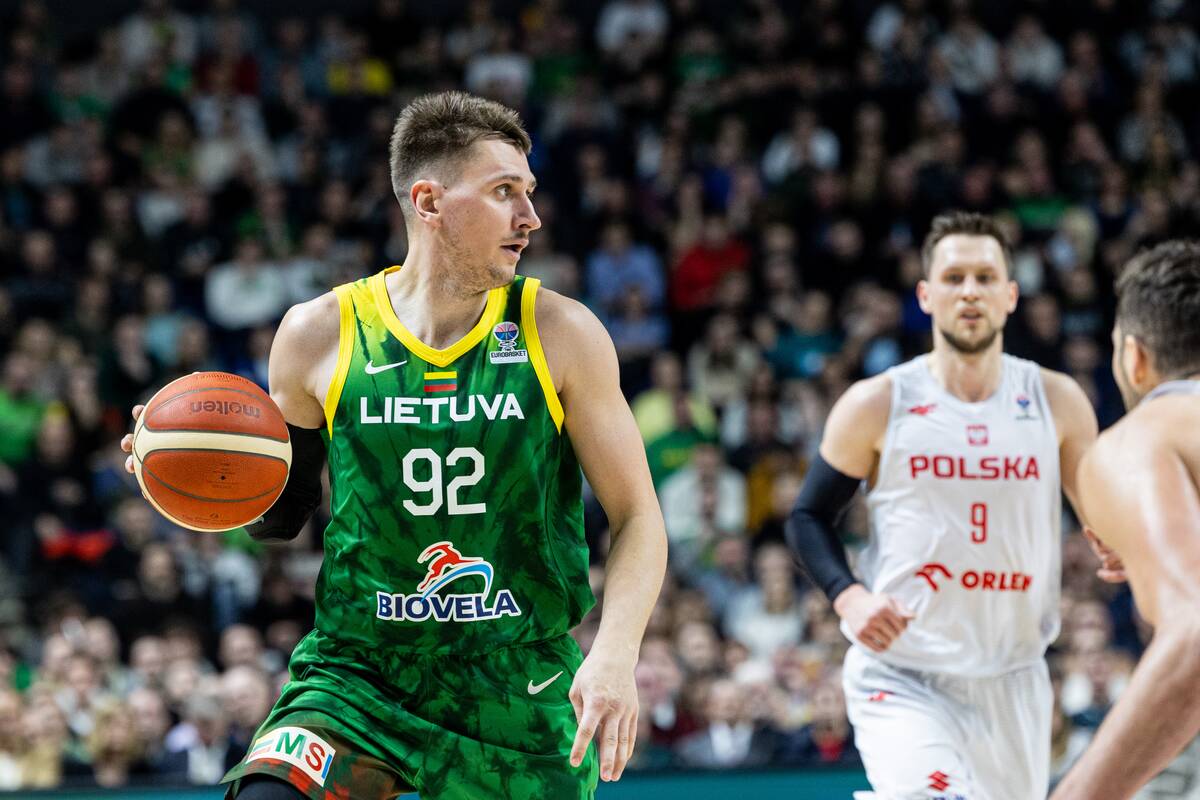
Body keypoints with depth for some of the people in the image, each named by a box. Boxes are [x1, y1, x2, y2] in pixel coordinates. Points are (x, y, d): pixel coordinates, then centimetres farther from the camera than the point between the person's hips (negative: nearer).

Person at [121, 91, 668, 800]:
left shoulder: (561, 333, -3)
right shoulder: (319, 335, -2)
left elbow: (638, 519, -1)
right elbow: (283, 514, 12)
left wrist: (616, 652, -18)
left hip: (520, 699, 1)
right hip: (357, 679, -1)